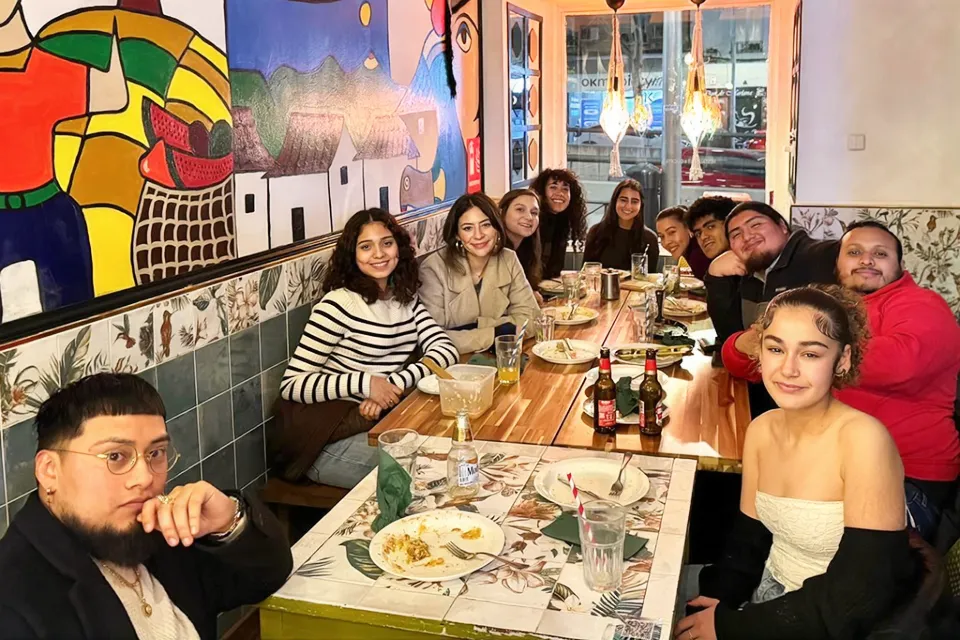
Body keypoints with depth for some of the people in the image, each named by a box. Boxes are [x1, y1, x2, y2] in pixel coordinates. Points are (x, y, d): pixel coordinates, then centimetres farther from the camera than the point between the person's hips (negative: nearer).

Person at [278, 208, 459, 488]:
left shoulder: (407, 300, 11)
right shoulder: (338, 304, -11)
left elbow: (445, 349, -2)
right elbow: (291, 385, -13)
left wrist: (396, 383, -19)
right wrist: (365, 383, -23)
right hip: (332, 439, -6)